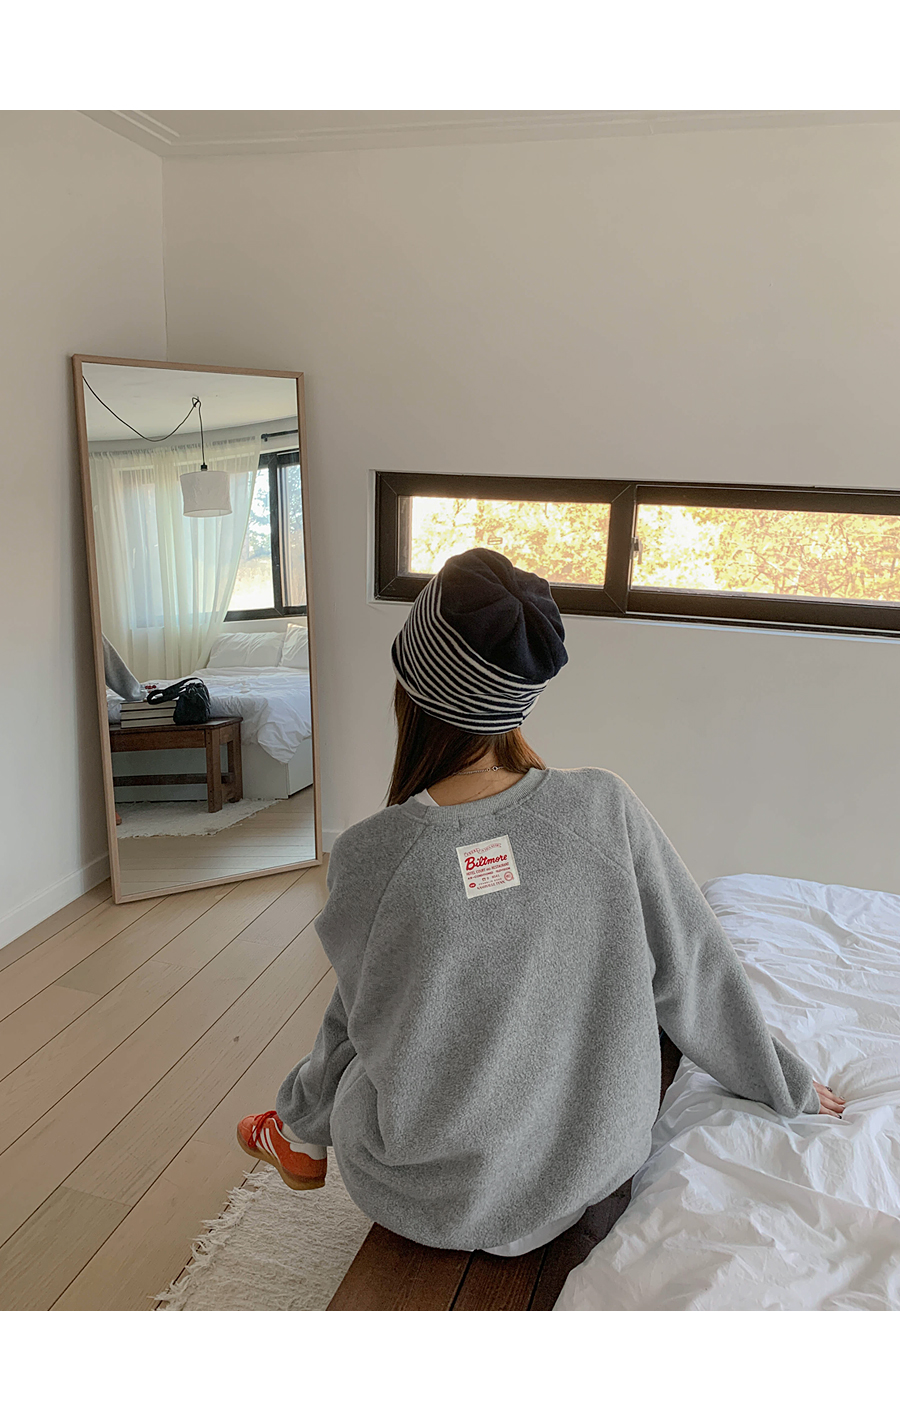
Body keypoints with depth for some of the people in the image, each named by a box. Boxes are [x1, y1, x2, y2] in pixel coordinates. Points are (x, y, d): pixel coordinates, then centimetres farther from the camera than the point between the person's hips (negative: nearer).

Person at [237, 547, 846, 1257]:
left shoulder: (367, 858, -25)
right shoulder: (606, 807, -21)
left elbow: (369, 1013, -5)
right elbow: (695, 972, -8)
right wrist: (789, 1087, 10)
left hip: (435, 1200, -2)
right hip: (596, 1168, 3)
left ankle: (303, 1133, 54)